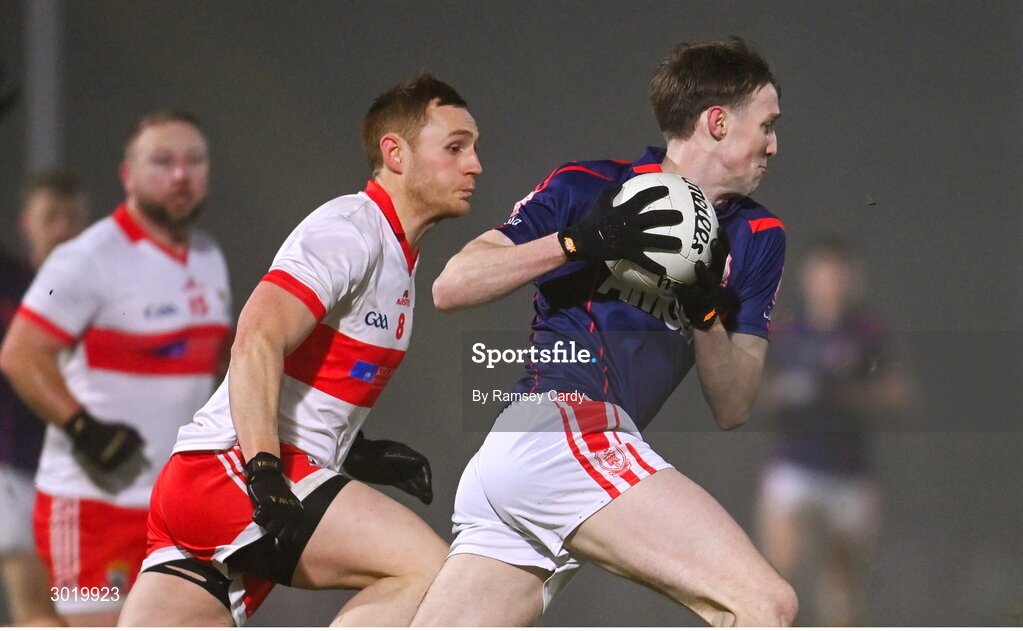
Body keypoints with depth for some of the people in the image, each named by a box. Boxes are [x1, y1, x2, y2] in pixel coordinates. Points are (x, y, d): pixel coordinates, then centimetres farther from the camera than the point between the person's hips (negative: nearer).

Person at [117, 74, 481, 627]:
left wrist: (357, 453, 16)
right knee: (427, 569, -18)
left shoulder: (395, 258, 24)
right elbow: (257, 340, -21)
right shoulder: (350, 229, -8)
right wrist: (265, 477, -28)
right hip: (228, 471, -10)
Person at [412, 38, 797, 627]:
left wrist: (706, 308, -4)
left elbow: (732, 409, 14)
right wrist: (578, 241, -10)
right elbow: (452, 286, 0)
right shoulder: (586, 187, 7)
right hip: (563, 428, -7)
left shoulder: (756, 239, 20)